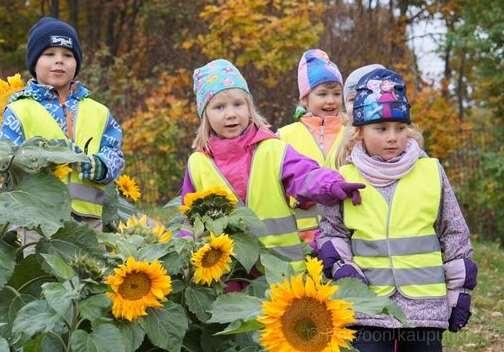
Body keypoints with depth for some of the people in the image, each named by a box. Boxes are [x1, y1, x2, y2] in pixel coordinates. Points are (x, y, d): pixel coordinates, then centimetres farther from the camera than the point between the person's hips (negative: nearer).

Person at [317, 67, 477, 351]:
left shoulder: (432, 172, 1)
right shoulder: (345, 179, 0)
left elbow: (455, 234, 7)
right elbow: (330, 232, 11)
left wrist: (460, 291, 7)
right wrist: (341, 267, -6)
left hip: (427, 304, 1)